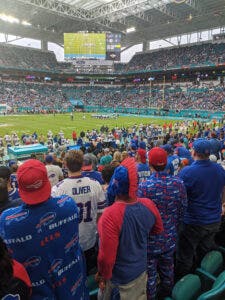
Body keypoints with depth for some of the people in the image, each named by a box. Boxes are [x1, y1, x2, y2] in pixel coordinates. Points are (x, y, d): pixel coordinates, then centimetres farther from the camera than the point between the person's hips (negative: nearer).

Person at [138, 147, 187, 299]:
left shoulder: (144, 186, -27)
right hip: (170, 238, 5)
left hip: (151, 240, -5)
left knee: (150, 272, 17)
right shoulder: (179, 183, -12)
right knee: (167, 269, 27)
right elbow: (183, 209, -1)